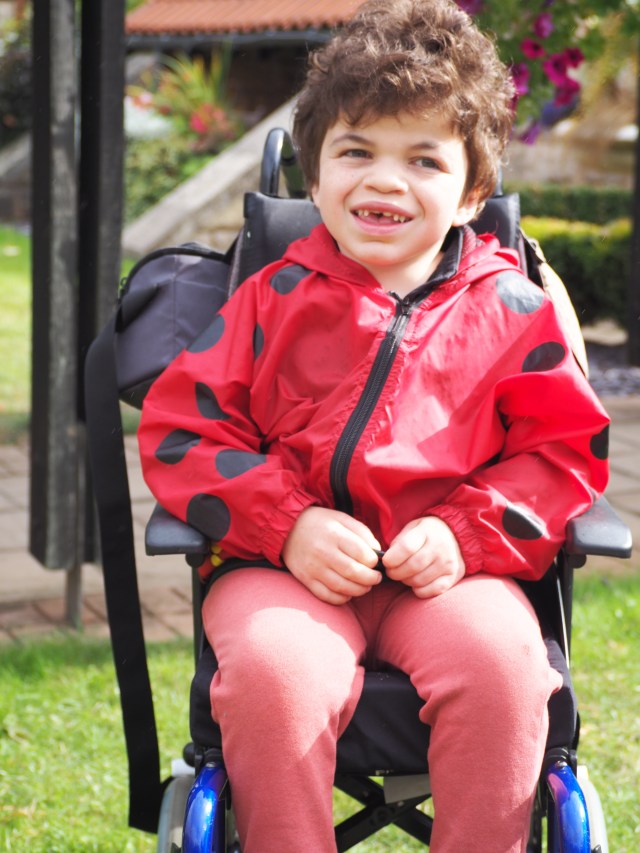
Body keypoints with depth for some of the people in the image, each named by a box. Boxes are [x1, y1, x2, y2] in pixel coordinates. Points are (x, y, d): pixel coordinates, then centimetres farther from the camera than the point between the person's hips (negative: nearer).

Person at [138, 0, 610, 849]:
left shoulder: (510, 309, 9)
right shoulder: (276, 300, 8)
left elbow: (563, 448, 7)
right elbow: (182, 428, 4)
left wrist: (468, 535, -10)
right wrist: (288, 525, -11)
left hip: (446, 573, 1)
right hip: (286, 567, 0)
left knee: (501, 659, -31)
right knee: (273, 670, -32)